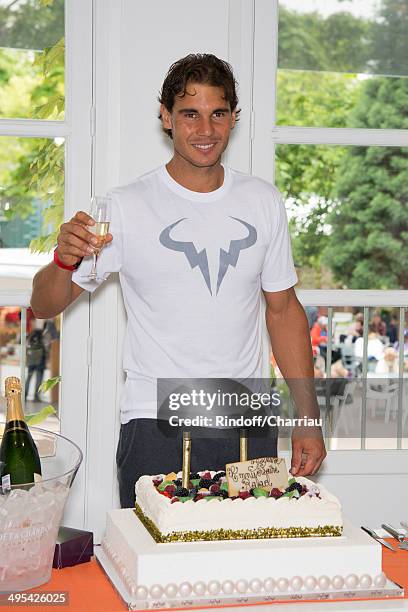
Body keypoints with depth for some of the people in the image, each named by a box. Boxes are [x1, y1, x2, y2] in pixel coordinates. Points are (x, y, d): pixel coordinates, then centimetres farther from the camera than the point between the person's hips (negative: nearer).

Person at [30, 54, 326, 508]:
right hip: (157, 426, -3)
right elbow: (45, 305, -2)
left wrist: (308, 418, 9)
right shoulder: (126, 206, -4)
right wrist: (64, 261, -25)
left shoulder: (263, 202, 7)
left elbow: (283, 308, 13)